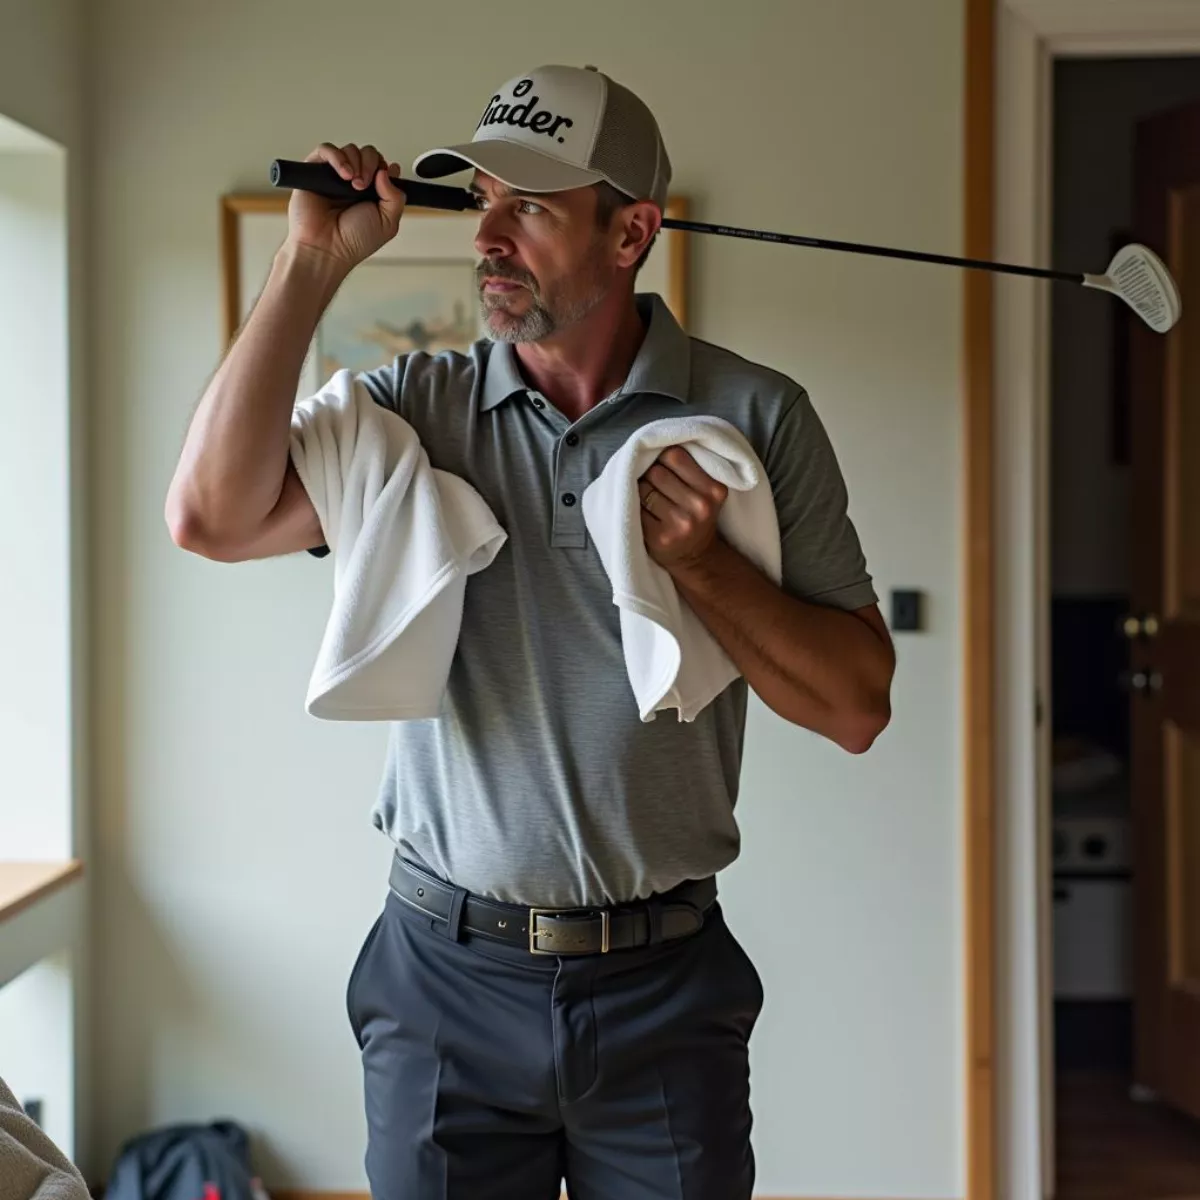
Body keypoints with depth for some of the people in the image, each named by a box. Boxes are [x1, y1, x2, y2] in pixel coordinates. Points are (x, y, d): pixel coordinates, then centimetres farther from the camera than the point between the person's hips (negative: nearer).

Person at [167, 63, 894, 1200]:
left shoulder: (754, 418, -2)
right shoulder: (416, 404, 2)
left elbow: (856, 707, -2)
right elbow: (214, 518, -15)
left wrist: (699, 563, -17)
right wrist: (314, 260, -12)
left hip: (661, 988, 0)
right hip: (446, 976, 1)